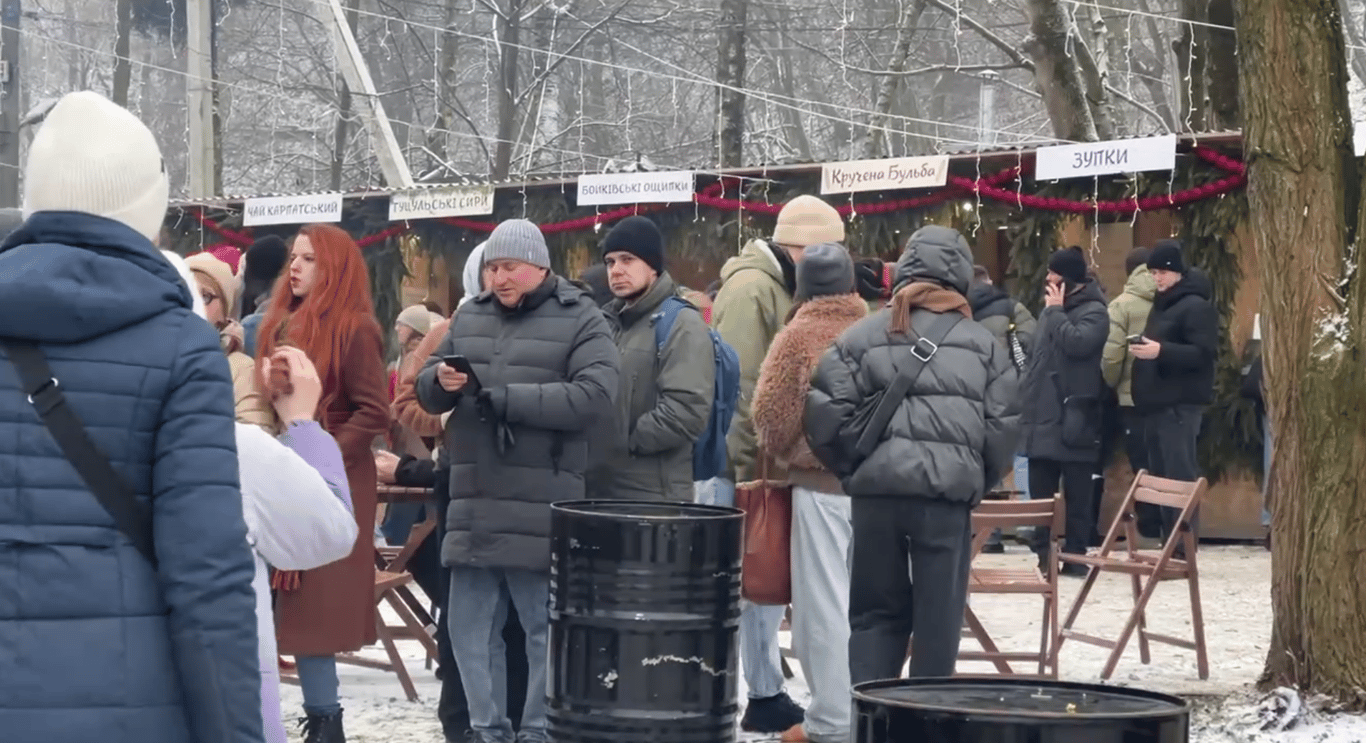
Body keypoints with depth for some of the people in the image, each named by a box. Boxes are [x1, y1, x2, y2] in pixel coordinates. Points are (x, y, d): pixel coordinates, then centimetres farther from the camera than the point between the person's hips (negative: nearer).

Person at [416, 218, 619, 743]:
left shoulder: (580, 320, -2)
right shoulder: (469, 317, 15)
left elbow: (594, 394, -15)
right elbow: (425, 392, 18)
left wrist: (507, 398, -17)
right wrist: (441, 381, -7)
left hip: (540, 507, -5)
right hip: (474, 505, 5)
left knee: (545, 629, 1)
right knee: (469, 628, 10)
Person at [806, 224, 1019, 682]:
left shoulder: (863, 335, 5)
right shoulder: (982, 343, 6)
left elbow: (827, 412, -3)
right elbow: (1002, 427, 4)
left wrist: (851, 468, 11)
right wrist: (978, 482, 17)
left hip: (877, 490, 1)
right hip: (948, 492, -1)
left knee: (875, 612, 12)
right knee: (938, 617, 5)